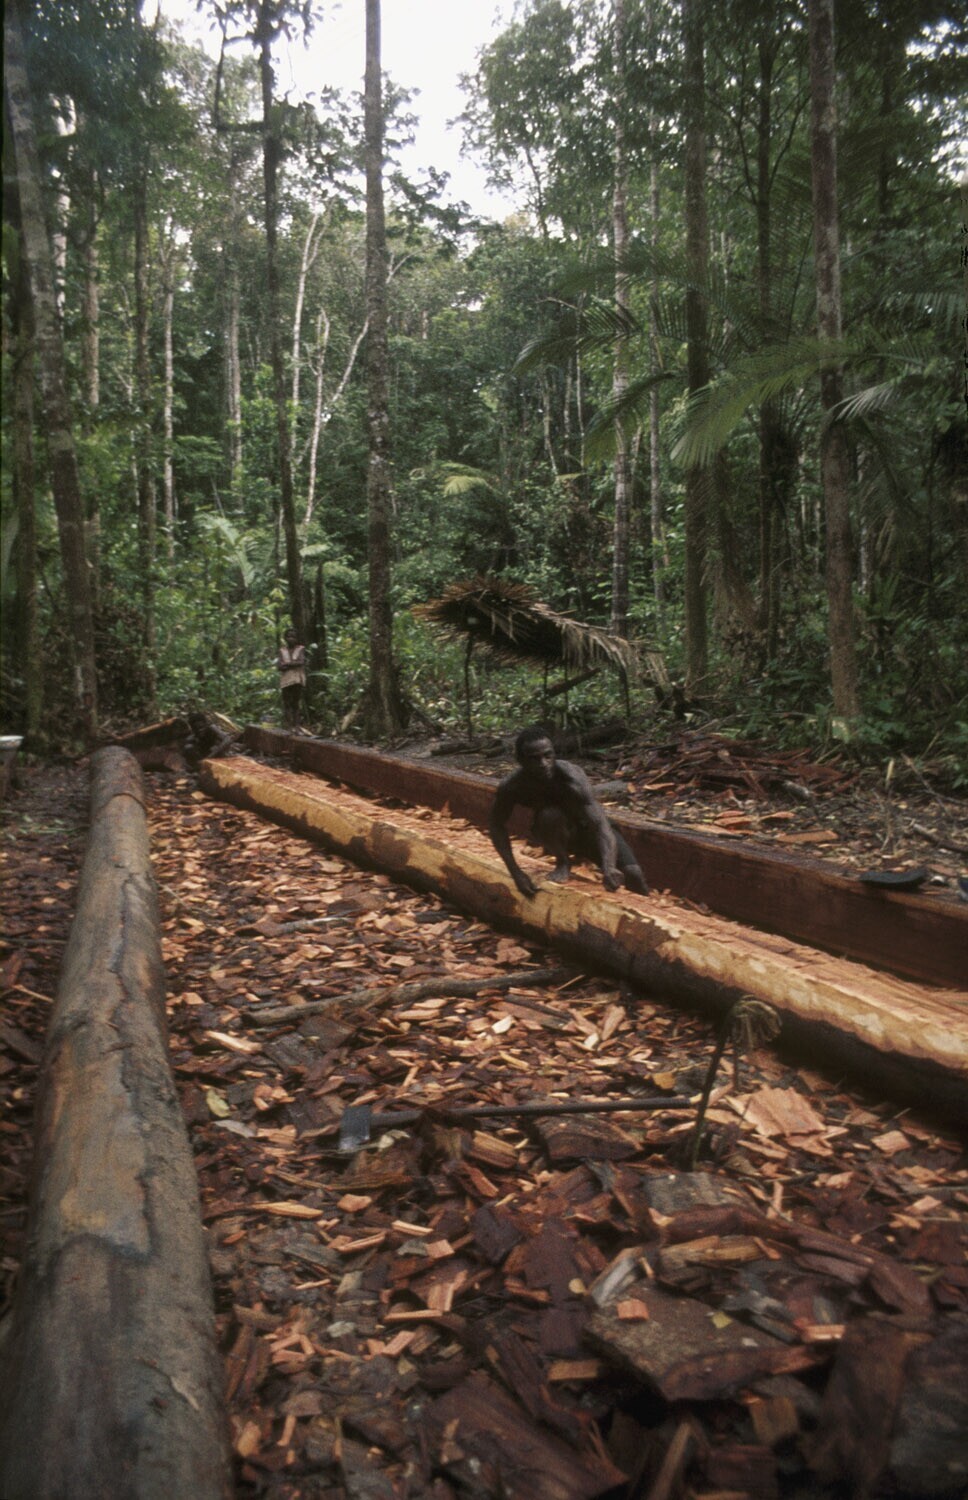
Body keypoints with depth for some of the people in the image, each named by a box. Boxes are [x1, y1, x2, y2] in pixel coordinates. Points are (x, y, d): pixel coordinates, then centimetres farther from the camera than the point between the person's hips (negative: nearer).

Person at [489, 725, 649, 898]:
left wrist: (609, 868, -61)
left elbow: (601, 824, -44)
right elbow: (498, 827, -11)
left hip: (589, 829, -1)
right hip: (559, 833, 1)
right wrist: (516, 873, -19)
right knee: (550, 816, -34)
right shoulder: (511, 788, -28)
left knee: (633, 874, -17)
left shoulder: (571, 778, -36)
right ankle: (563, 862, -6)